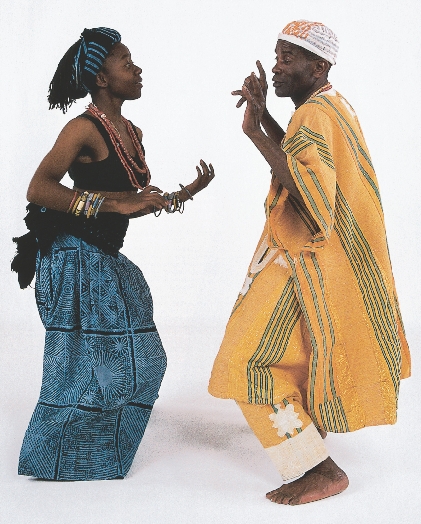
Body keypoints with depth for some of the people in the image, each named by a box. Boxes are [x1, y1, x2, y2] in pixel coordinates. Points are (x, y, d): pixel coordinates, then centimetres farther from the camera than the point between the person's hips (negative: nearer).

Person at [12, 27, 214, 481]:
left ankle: (98, 454, 30)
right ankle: (54, 462, 19)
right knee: (84, 363, -1)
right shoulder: (85, 128, -15)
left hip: (106, 262, 9)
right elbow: (38, 190, -25)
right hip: (74, 260, -9)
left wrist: (184, 193, 9)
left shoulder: (132, 133, 10)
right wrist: (112, 203, -31)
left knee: (139, 361, 14)